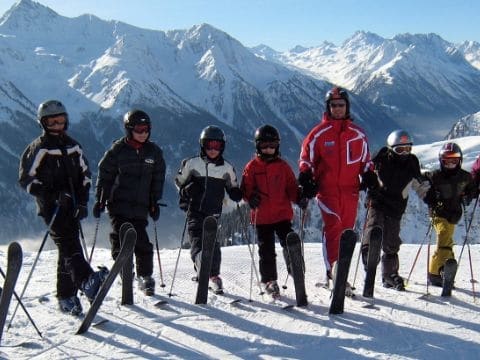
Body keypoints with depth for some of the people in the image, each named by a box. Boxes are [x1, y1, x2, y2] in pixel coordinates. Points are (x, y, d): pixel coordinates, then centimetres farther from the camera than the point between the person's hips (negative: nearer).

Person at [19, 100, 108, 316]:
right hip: (52, 207, -5)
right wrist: (51, 195, -17)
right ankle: (87, 282, -38)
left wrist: (82, 201, 7)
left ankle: (66, 297, 13)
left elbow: (84, 174, 20)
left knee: (67, 249, 7)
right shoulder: (38, 148, -2)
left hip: (72, 206, 6)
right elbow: (26, 179, -4)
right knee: (69, 244, -21)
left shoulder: (73, 146, 15)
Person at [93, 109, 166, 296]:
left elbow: (158, 179, 15)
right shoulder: (117, 150, -2)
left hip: (140, 206, 2)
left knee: (142, 243, 0)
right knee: (120, 239, -7)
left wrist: (155, 202, 11)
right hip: (119, 205, -2)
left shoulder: (154, 151, 7)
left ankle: (145, 277, 15)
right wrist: (100, 200, 1)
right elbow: (105, 175, 3)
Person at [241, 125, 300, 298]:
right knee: (266, 250, 6)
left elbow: (291, 187, 9)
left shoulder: (283, 166, 7)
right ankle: (269, 281, 18)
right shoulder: (252, 167, 3)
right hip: (261, 216, 0)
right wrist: (251, 198, -18)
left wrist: (299, 198, -9)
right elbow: (246, 188, 2)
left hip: (283, 214, 1)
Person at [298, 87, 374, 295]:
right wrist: (305, 178, -6)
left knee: (346, 230, 5)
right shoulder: (319, 133, 4)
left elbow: (365, 161, 21)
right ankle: (334, 269, -22)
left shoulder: (358, 134, 13)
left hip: (350, 189, 4)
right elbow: (306, 158, 6)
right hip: (327, 188, -3)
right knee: (333, 226, -18)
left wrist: (369, 178, 8)